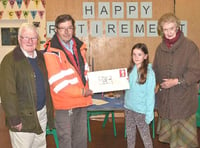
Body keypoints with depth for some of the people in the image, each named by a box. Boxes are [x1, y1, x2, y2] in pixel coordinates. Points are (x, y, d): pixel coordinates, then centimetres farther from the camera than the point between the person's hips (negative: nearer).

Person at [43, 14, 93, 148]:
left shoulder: (79, 47, 8)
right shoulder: (51, 52, -13)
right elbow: (57, 83, -18)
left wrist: (88, 89, 4)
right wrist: (81, 92, -17)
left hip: (82, 102, 6)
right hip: (64, 104, -6)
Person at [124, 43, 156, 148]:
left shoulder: (149, 73, -16)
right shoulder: (130, 70, 2)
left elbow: (150, 94, -14)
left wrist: (149, 113, -14)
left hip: (141, 110, -6)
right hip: (128, 107, 6)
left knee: (145, 135, 8)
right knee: (130, 134, 19)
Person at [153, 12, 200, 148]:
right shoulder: (160, 48, 6)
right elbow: (155, 71, 16)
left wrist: (176, 81, -19)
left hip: (184, 98, -5)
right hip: (165, 99, 5)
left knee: (184, 133, 2)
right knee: (168, 130, 16)